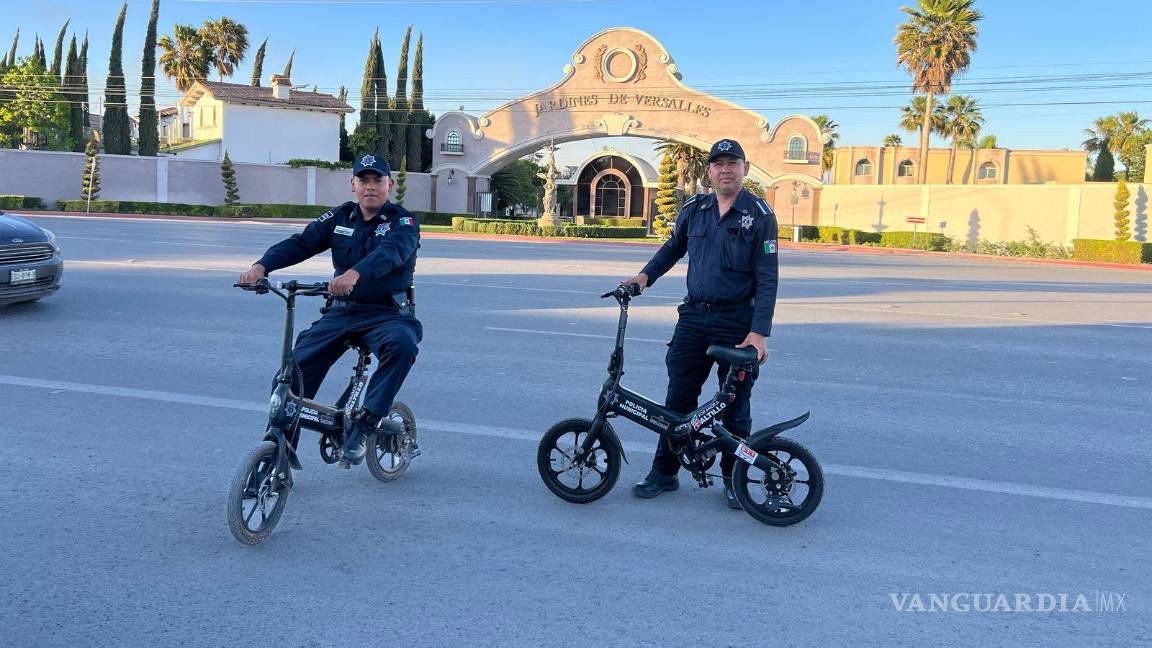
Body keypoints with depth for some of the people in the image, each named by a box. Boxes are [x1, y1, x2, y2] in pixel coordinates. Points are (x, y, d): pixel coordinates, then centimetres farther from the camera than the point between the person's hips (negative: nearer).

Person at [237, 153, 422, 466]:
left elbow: (392, 250, -26)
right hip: (342, 311, 4)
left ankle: (361, 426, -27)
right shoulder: (340, 217, 10)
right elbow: (300, 243, -2)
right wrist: (262, 265, -21)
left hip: (387, 313, -4)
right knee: (296, 365, -11)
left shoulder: (403, 221, -3)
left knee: (402, 344, -36)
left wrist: (355, 273, -46)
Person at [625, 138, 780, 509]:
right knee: (678, 397, 6)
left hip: (737, 322, -4)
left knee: (735, 405, 7)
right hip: (694, 316, 4)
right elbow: (674, 247, 24)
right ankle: (664, 472, 18)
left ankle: (732, 478, 22)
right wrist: (646, 275, 8)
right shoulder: (694, 209, 6)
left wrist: (759, 332, -17)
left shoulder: (760, 215, -6)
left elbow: (767, 278, -10)